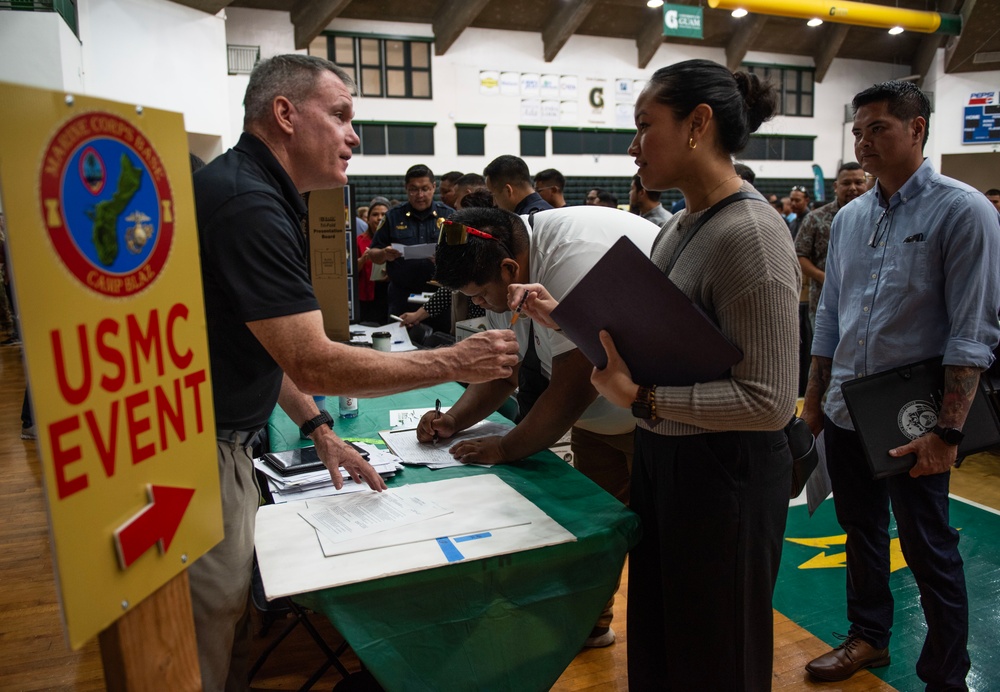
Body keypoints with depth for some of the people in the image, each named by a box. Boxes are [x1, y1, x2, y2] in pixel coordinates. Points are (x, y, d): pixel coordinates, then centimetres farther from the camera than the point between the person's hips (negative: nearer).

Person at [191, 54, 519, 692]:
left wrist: (320, 430, 10)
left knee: (232, 626, 21)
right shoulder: (247, 203, -23)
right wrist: (456, 363, -18)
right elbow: (313, 363, -25)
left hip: (222, 442, 10)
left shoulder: (257, 195, 11)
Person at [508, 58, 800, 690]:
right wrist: (562, 315, 5)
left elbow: (770, 402, -24)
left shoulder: (750, 233, -21)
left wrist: (642, 399, -24)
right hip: (661, 457, 8)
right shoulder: (678, 227, 7)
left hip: (723, 472, -8)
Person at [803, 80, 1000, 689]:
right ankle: (869, 638, 39)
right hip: (845, 412, 6)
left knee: (930, 553, 7)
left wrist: (948, 431, -18)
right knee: (862, 534, 20)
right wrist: (814, 401, 13)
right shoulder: (849, 218, 8)